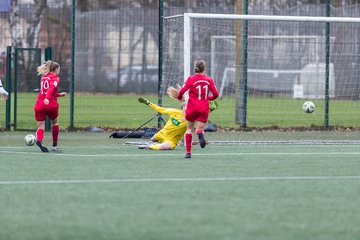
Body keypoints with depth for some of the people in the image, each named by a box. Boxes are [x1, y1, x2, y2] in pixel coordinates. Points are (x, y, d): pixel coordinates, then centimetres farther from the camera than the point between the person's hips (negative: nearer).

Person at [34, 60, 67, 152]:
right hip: (51, 105, -4)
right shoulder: (55, 78, 0)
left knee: (40, 127, 0)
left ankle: (39, 140, -31)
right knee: (55, 123, 21)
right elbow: (51, 88, -21)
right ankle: (54, 145, 27)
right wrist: (47, 99, -36)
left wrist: (59, 94, 38)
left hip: (39, 105, 4)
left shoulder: (43, 77, 19)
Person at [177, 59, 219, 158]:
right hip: (204, 108, 1)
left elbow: (182, 91, -11)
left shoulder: (191, 79, -4)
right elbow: (215, 94, 3)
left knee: (189, 128, 16)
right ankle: (200, 134, -37)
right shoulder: (209, 80, 2)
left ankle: (188, 152, 12)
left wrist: (180, 97, 11)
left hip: (192, 107, -1)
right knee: (200, 128, 3)